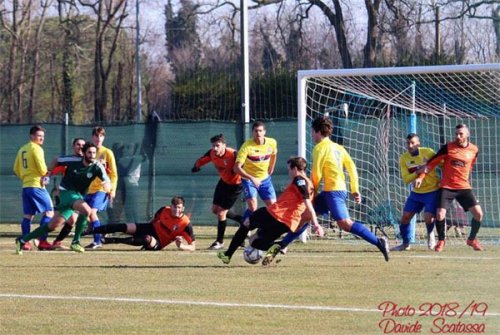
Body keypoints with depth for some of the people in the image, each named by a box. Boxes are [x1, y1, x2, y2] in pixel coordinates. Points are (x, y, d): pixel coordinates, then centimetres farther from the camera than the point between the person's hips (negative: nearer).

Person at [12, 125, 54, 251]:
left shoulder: (22, 149, 15)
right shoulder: (36, 148, -9)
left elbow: (16, 169, 19)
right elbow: (42, 168, -16)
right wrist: (46, 174, 5)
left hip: (25, 186, 8)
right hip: (37, 185, -8)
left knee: (28, 215, 10)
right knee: (49, 212, -4)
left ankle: (25, 242, 4)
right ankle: (42, 241, -12)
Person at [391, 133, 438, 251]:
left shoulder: (428, 152, -13)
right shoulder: (403, 158, -4)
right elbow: (406, 179, -10)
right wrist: (418, 172, -25)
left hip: (433, 191, -4)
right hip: (416, 193, 4)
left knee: (428, 218, -15)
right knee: (405, 217, -1)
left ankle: (430, 236, 19)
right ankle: (405, 243, 18)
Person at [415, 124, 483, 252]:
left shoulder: (474, 150, 3)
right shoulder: (448, 147, -6)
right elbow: (432, 163, -5)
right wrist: (421, 177, -13)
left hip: (464, 187, 2)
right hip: (447, 187, -2)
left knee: (478, 213, -8)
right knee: (440, 214, -15)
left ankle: (472, 240, 16)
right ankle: (441, 241, 12)